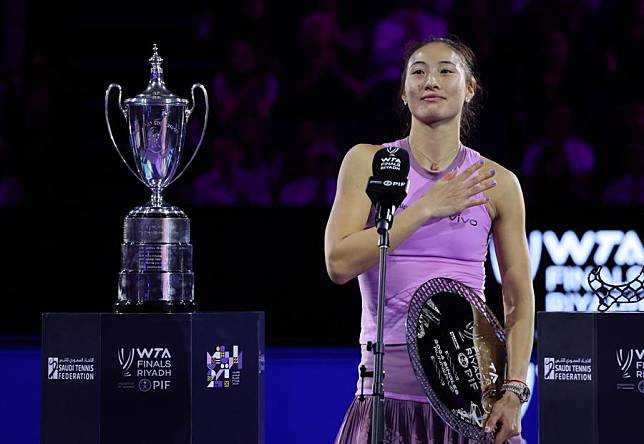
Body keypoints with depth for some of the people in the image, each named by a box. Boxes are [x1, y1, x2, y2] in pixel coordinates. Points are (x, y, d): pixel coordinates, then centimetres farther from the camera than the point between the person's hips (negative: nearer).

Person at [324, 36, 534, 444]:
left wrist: (514, 390, -3)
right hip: (388, 393, -1)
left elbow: (520, 298, 8)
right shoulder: (368, 162, 2)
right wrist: (427, 208, -13)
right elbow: (339, 264, -9)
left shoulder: (498, 184, 4)